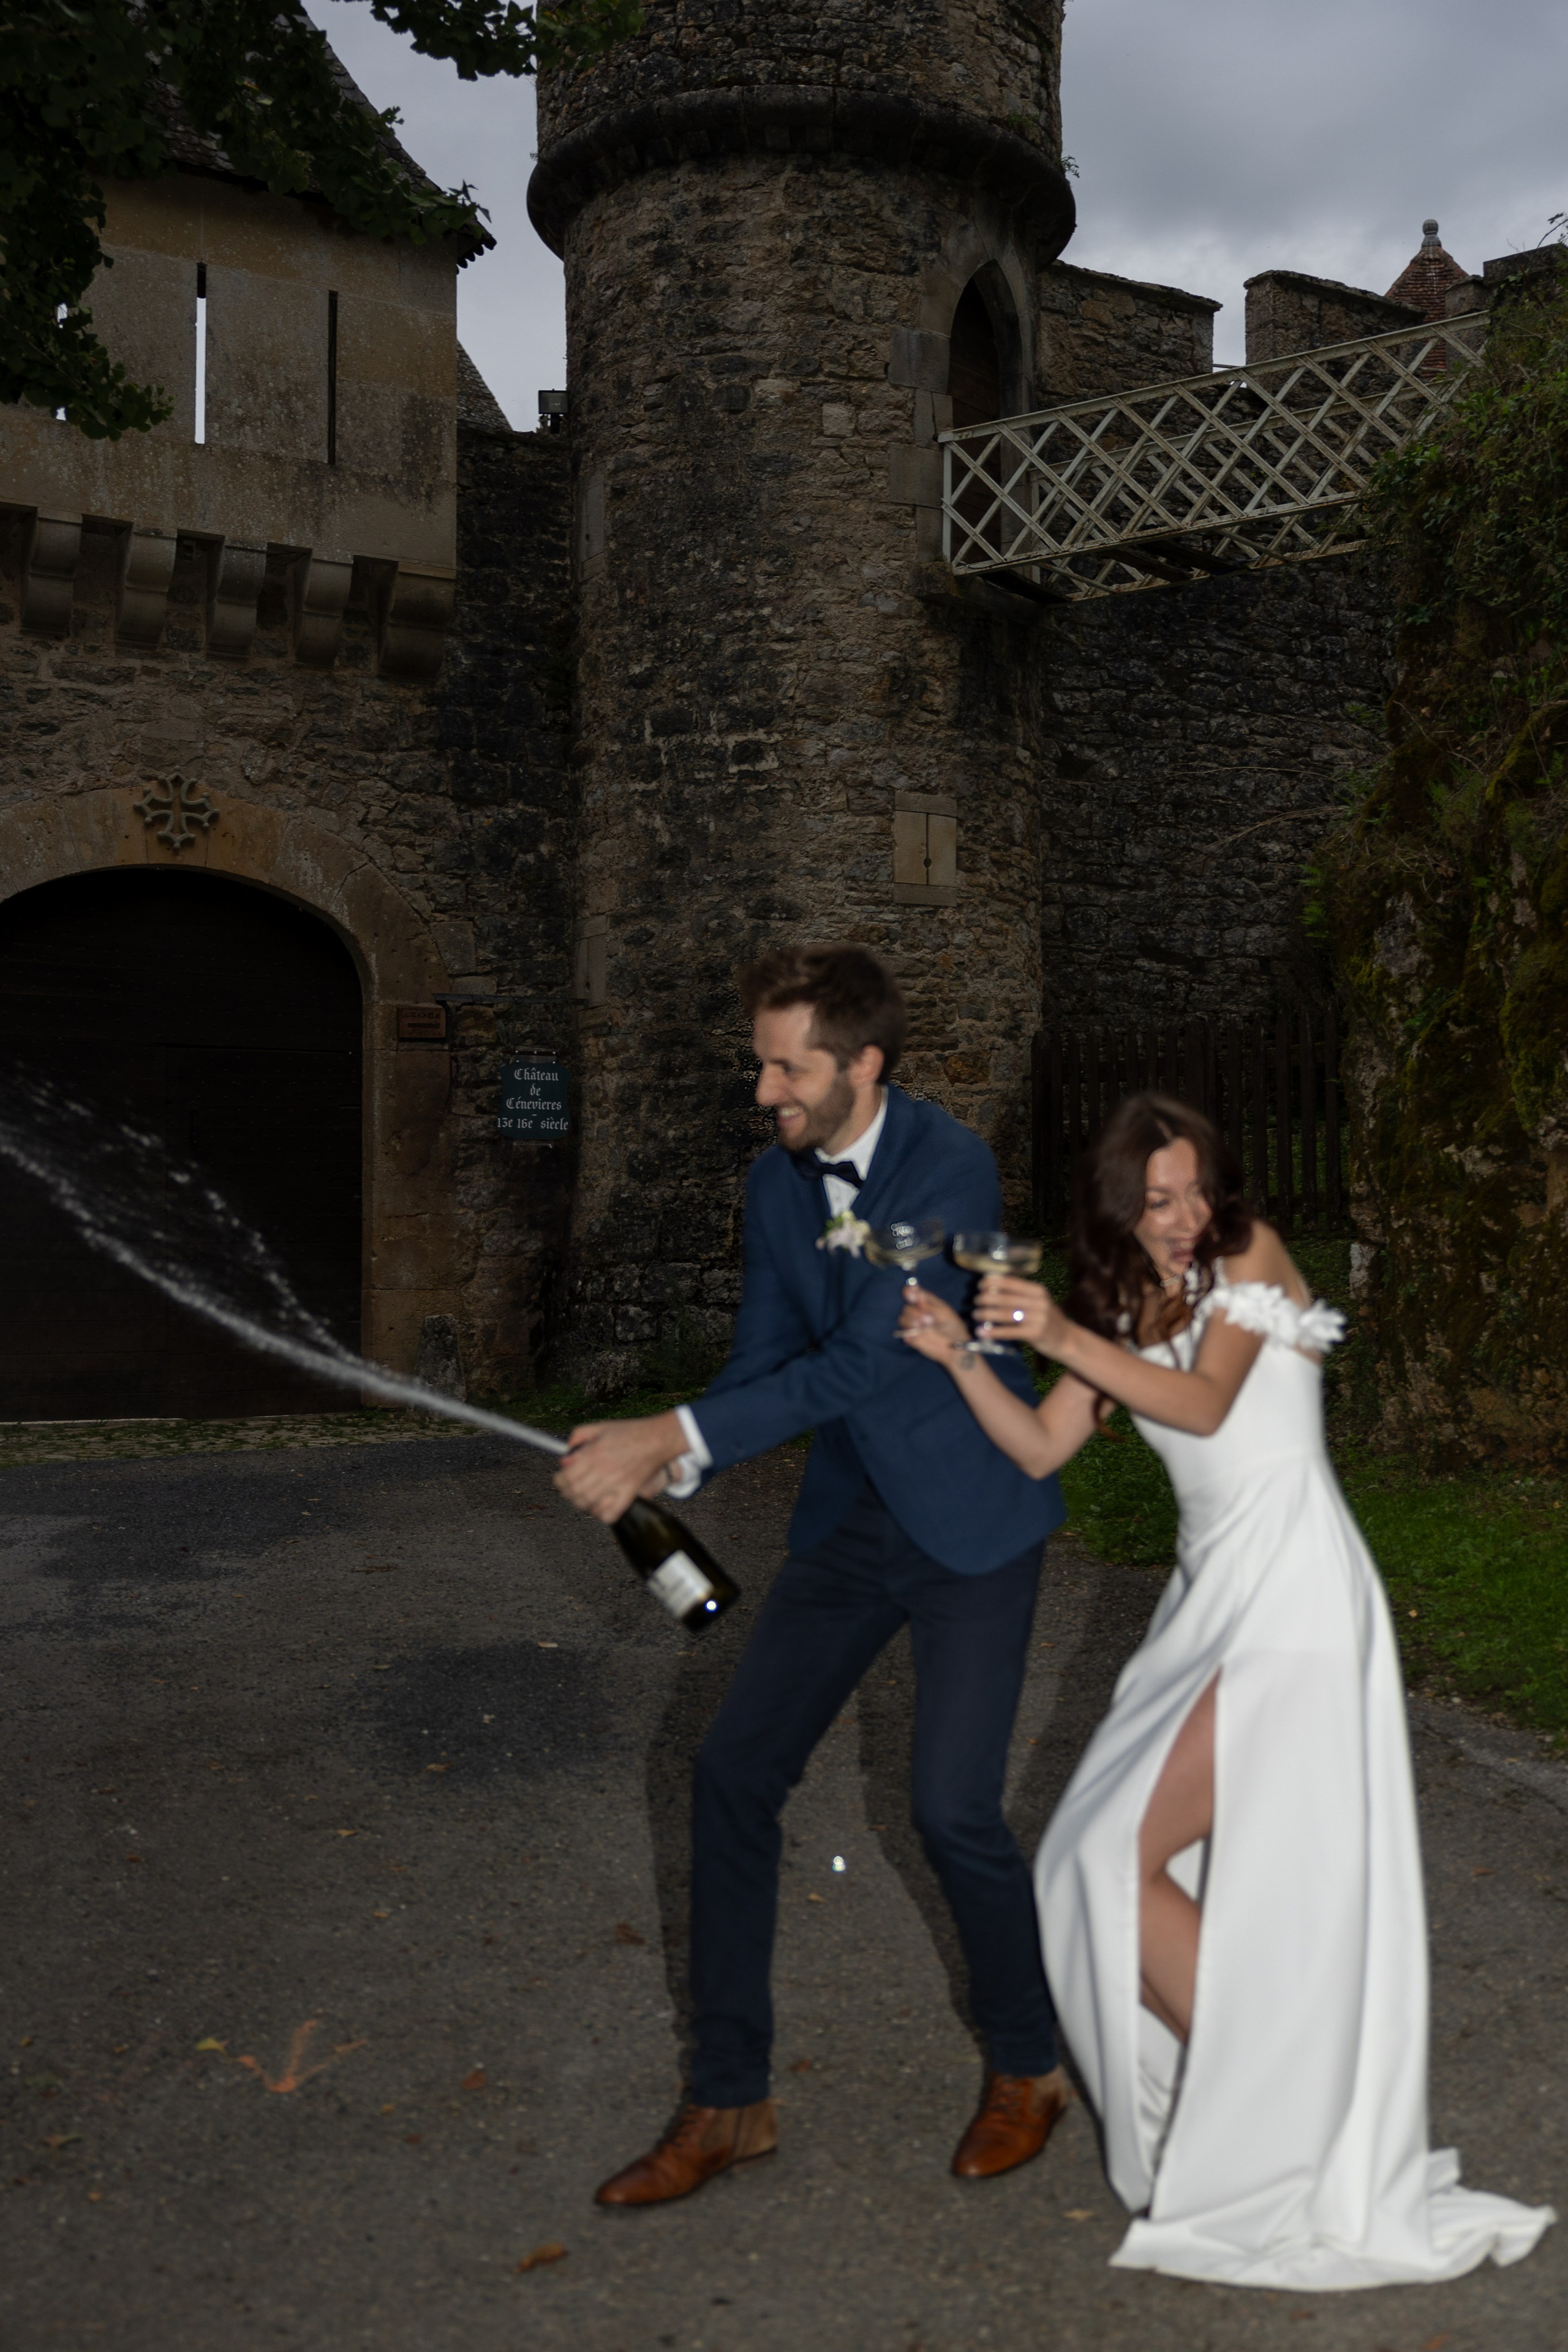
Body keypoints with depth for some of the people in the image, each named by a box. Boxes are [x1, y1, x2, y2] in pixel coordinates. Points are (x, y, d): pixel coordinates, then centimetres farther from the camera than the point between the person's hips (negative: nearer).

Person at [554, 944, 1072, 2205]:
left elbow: (860, 1362, -27)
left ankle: (1028, 2065, 22)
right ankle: (729, 2101, 14)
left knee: (953, 1807, -7)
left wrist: (674, 1435, -30)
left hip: (970, 1518, -6)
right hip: (851, 1521, 7)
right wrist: (661, 1461, -16)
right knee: (734, 1773, 0)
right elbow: (765, 1360, 3)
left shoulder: (949, 1167, -21)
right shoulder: (777, 1182, 1)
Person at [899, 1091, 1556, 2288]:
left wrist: (1067, 1338, -33)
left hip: (1291, 1593, -8)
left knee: (1126, 1853, -12)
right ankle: (1226, 2097, 20)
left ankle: (1258, 2116, 1)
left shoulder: (1249, 1255, -5)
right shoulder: (1128, 1303, 15)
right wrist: (960, 1358, -7)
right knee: (1106, 1855, 6)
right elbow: (1041, 1449, 8)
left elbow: (1205, 1401, -21)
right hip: (1213, 1596, 8)